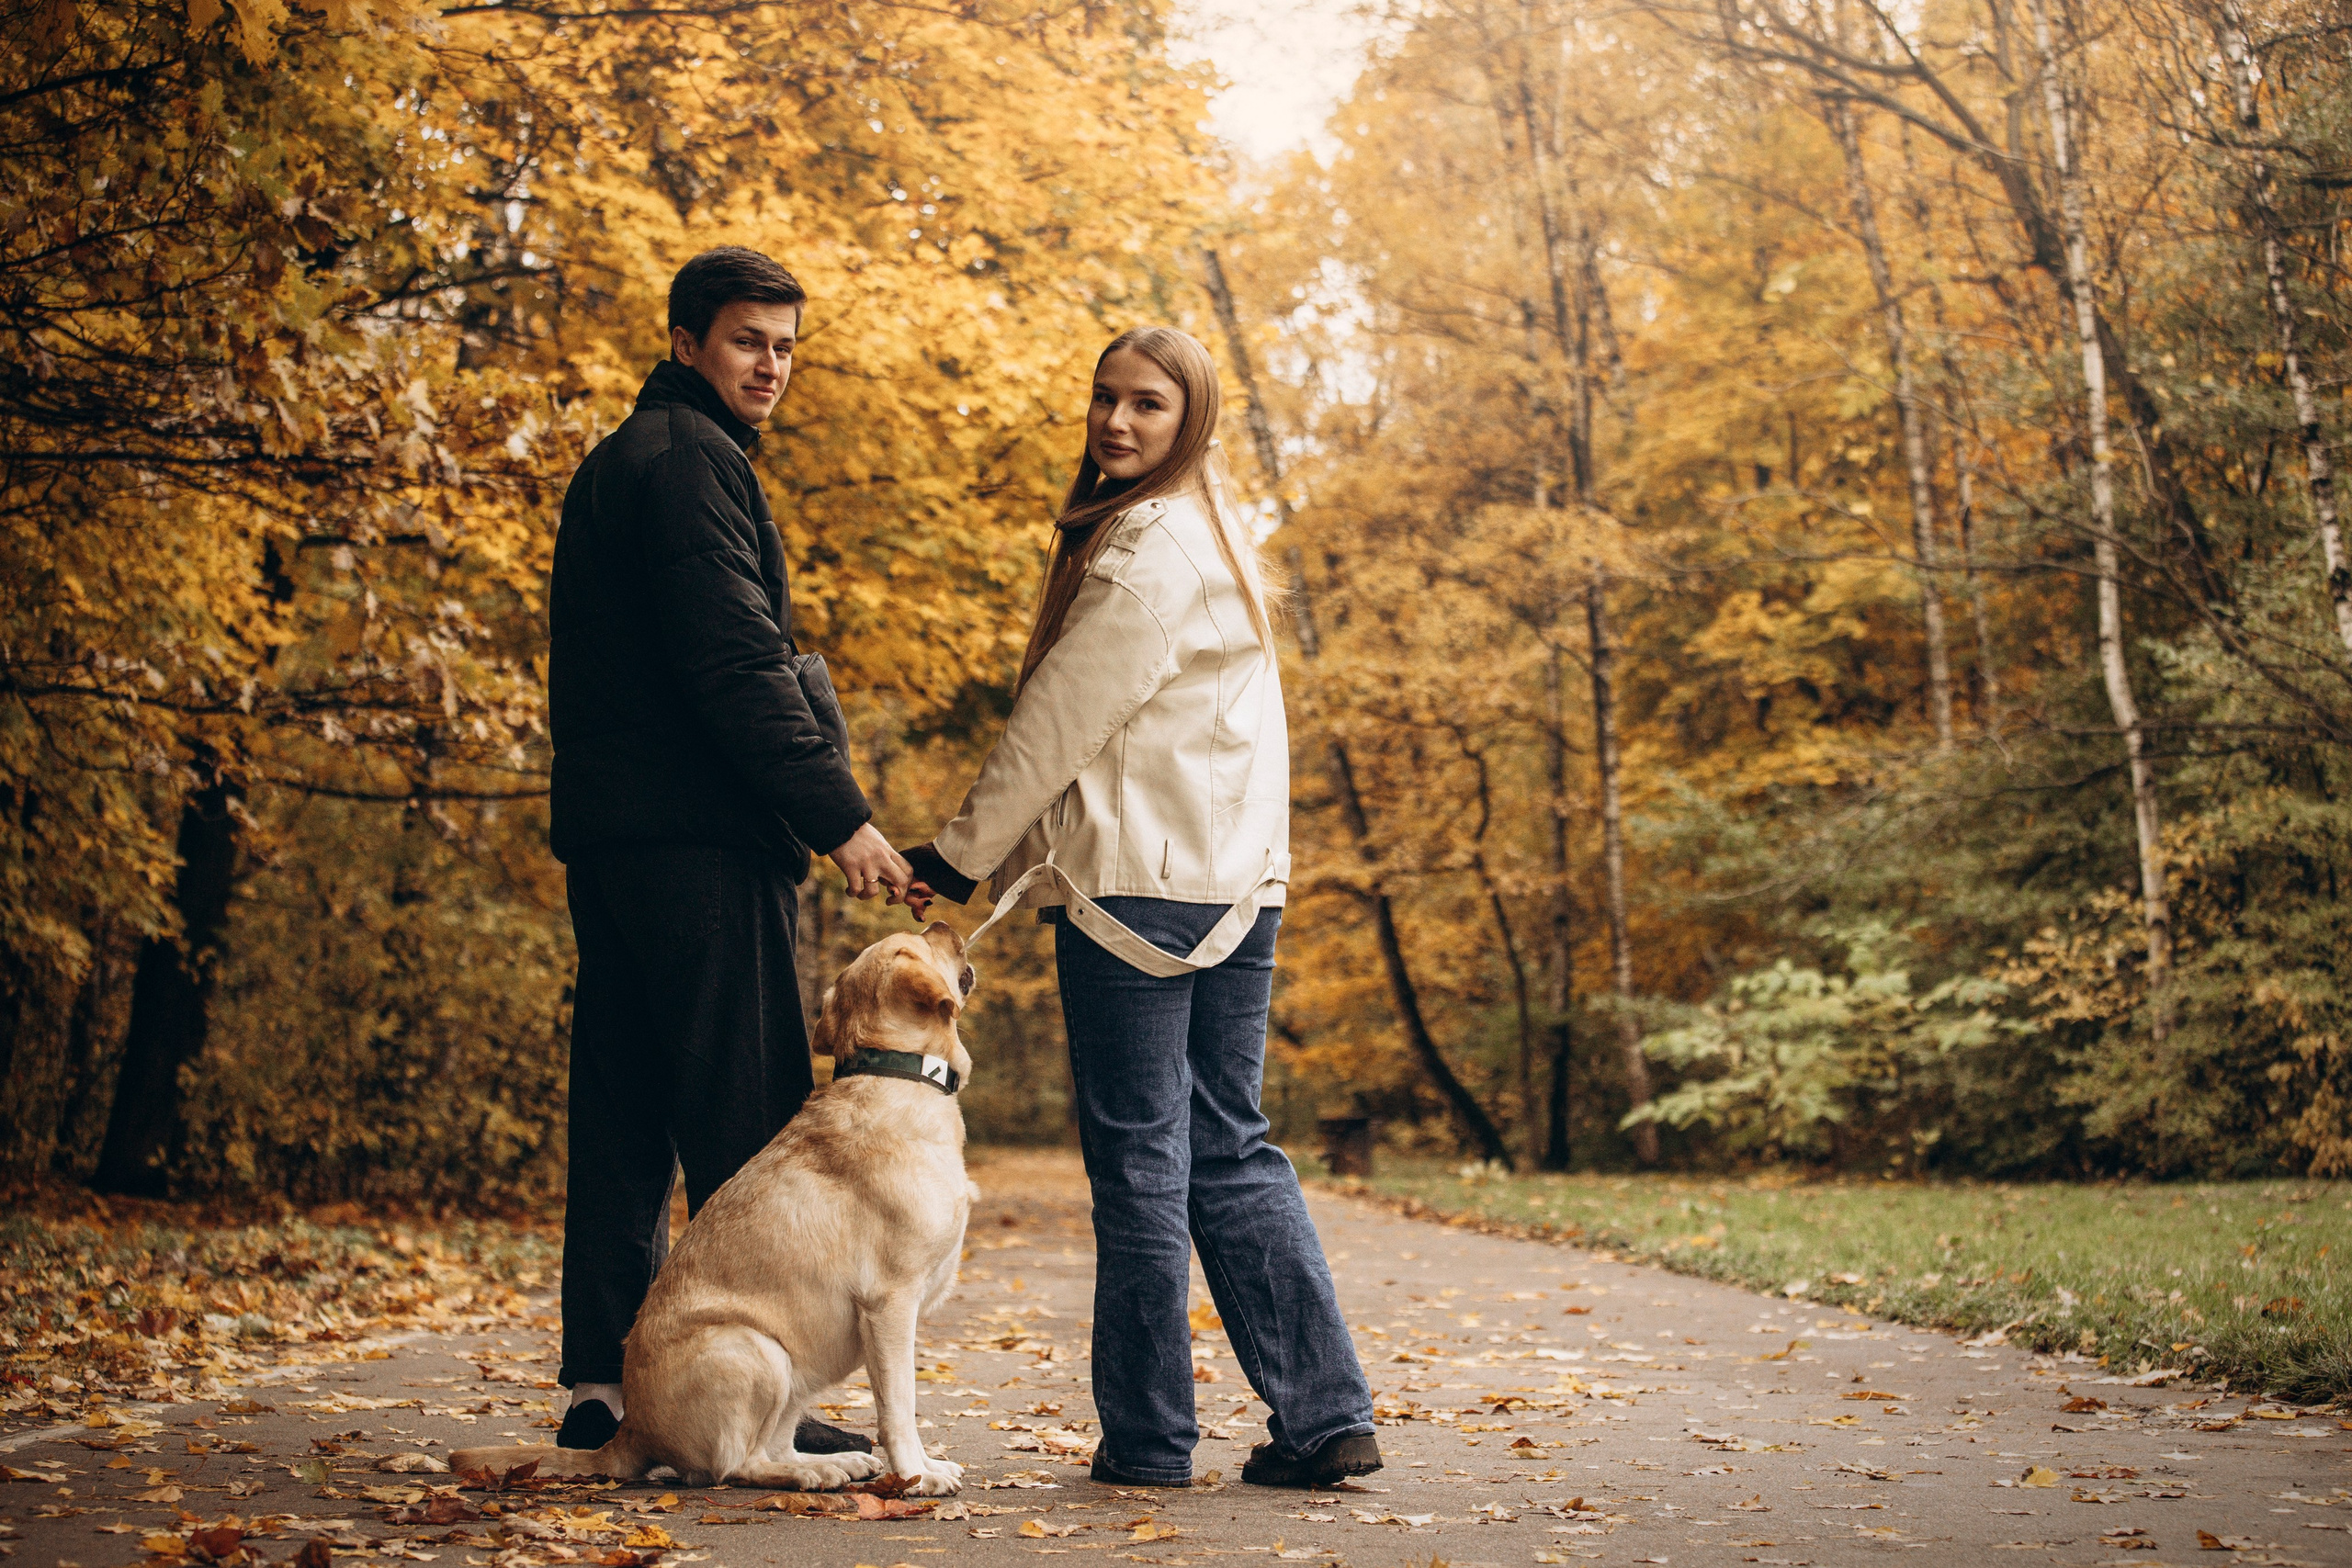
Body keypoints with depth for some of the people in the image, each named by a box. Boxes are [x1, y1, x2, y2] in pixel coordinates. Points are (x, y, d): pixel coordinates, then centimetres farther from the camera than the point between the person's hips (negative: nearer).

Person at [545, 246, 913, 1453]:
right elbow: (737, 663, -19)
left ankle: (600, 1382, 13)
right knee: (745, 1122, -7)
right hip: (699, 835, -10)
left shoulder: (614, 462, 23)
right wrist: (838, 815, -19)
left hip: (609, 831, 10)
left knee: (623, 1114, 10)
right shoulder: (691, 460, -9)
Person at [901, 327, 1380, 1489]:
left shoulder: (1150, 544, -10)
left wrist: (964, 850, -3)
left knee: (1139, 1152, -2)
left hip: (1139, 882, -9)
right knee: (1230, 1147, 11)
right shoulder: (1212, 537, 21)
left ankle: (1148, 1436, 4)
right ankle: (1326, 1415, 11)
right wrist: (1001, 852, 20)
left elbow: (1064, 718, -11)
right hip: (1238, 881, 9)